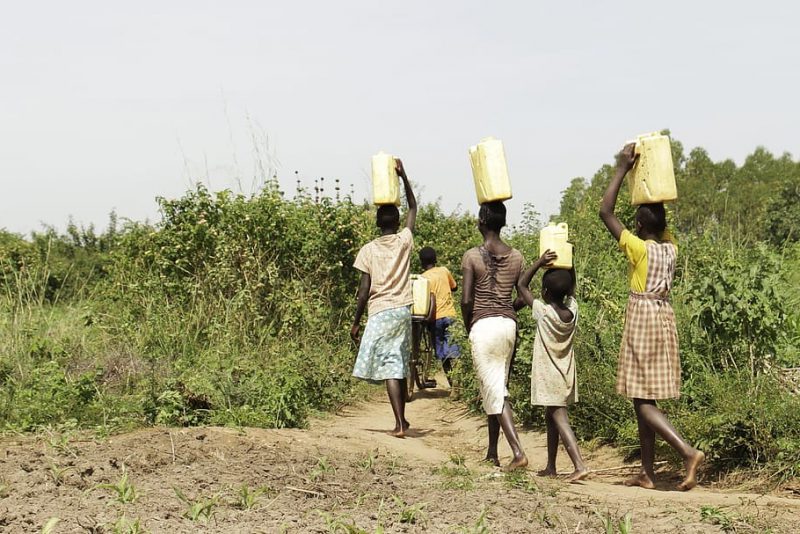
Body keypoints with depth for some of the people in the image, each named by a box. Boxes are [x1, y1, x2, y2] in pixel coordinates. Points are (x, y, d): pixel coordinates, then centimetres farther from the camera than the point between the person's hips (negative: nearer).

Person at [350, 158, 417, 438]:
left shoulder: (368, 250, -4)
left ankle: (400, 423, -16)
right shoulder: (405, 240, 2)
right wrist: (403, 176, 16)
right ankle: (401, 418, 28)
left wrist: (356, 322, 2)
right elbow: (413, 208, 18)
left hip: (380, 312, -3)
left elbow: (364, 290, -6)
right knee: (401, 367, 16)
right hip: (403, 310, 4)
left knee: (389, 368, -7)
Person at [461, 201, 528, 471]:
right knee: (497, 386, 17)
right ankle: (492, 451, 24)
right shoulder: (516, 256, 5)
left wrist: (468, 326, 4)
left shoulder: (472, 256, -8)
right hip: (509, 324, 5)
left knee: (495, 390, -5)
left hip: (483, 325, -5)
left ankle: (518, 452, -17)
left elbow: (466, 299, -12)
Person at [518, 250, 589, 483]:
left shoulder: (543, 311, -15)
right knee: (551, 417, 17)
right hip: (566, 374, 6)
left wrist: (540, 262, -11)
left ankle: (580, 465, -22)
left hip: (548, 374, -6)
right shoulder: (572, 310, -2)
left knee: (559, 417, -10)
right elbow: (572, 287, 18)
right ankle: (550, 467, 24)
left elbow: (522, 285, -6)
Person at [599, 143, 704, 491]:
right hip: (665, 317, 7)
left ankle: (688, 452, -22)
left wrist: (622, 169, -8)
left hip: (642, 319, -7)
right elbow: (661, 218, 24)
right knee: (645, 399, 10)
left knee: (642, 400, -7)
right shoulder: (671, 248, 6)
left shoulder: (638, 248, -11)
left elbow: (605, 210, -11)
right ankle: (647, 473, 10)